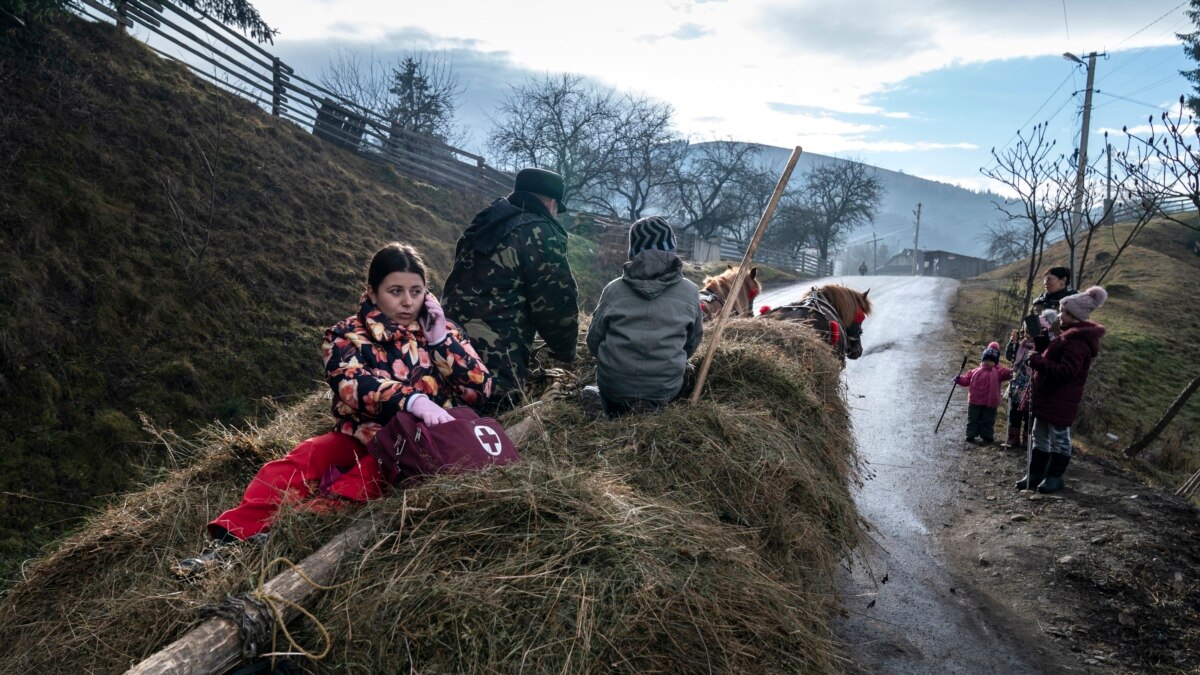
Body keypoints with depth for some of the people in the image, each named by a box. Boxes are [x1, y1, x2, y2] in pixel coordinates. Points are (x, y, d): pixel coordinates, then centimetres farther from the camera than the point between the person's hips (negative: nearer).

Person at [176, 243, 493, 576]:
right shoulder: (347, 335, 0)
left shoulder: (441, 330, 6)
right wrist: (413, 400, -39)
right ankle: (230, 538, -38)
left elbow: (480, 389, -2)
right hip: (360, 438, 1)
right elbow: (353, 386, -21)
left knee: (369, 473, -32)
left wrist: (440, 339, -12)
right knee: (304, 458, -27)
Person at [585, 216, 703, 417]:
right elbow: (693, 342, 10)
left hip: (614, 390, -1)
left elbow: (593, 341, 4)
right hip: (666, 390, 1)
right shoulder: (690, 292, -3)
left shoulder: (614, 289, -5)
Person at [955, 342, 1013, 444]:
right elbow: (966, 379, 2)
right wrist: (960, 379, -17)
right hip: (975, 401, 1)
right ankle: (971, 435, 16)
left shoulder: (998, 372, 0)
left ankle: (988, 436, 19)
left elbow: (1006, 373, -16)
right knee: (973, 420, 8)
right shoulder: (975, 371, 4)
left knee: (988, 421, 9)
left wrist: (1011, 372, -36)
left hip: (990, 403, -1)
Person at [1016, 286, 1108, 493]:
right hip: (1048, 396, 11)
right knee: (1040, 436, 15)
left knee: (1059, 438, 3)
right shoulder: (1072, 335, 13)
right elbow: (1054, 357, 23)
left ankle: (1054, 477, 14)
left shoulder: (1077, 342, -21)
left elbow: (1066, 371, -27)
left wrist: (1038, 362, -26)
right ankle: (1035, 474, 22)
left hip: (1060, 400, -10)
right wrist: (1039, 341, 11)